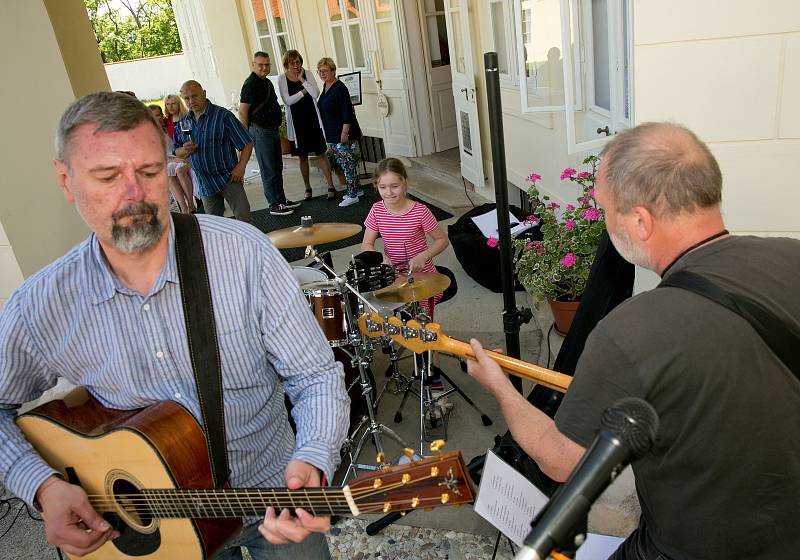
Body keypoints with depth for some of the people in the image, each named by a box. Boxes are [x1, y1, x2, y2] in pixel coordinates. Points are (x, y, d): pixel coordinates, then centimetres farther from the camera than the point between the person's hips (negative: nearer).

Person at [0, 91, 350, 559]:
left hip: (270, 493, -1)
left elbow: (316, 377, -17)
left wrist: (311, 464, -35)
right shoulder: (38, 309, -13)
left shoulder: (243, 251, -19)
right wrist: (43, 485, -12)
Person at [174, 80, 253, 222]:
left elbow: (247, 143, -6)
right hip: (205, 184, 5)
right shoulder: (183, 123, 8)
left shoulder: (223, 115, -7)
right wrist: (185, 150, -9)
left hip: (229, 179, -5)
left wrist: (241, 166, -17)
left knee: (244, 219, -9)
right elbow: (177, 152, 14)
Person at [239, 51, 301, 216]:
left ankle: (281, 200, 25)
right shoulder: (250, 84, -13)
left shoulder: (267, 82, 15)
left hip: (273, 130, 9)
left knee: (277, 168, 15)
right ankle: (274, 205, 1)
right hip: (261, 132, -9)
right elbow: (242, 111, -16)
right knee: (269, 171, -4)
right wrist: (247, 136, -19)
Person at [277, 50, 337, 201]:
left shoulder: (307, 74, 1)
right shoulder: (282, 78, -1)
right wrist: (304, 91, -10)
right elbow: (287, 100, -12)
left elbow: (316, 93, -12)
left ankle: (331, 186, 3)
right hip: (296, 122, 0)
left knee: (321, 153, 0)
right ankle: (308, 188, 21)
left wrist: (302, 80, -13)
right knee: (302, 157, 9)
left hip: (312, 119, 0)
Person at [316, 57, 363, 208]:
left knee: (347, 163, -5)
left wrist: (345, 132, -23)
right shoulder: (325, 87, 12)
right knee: (342, 163, 15)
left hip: (344, 134, -10)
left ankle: (352, 195, 1)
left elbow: (347, 112, -19)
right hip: (332, 135, 10)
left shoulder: (339, 88, -15)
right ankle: (355, 189, 26)